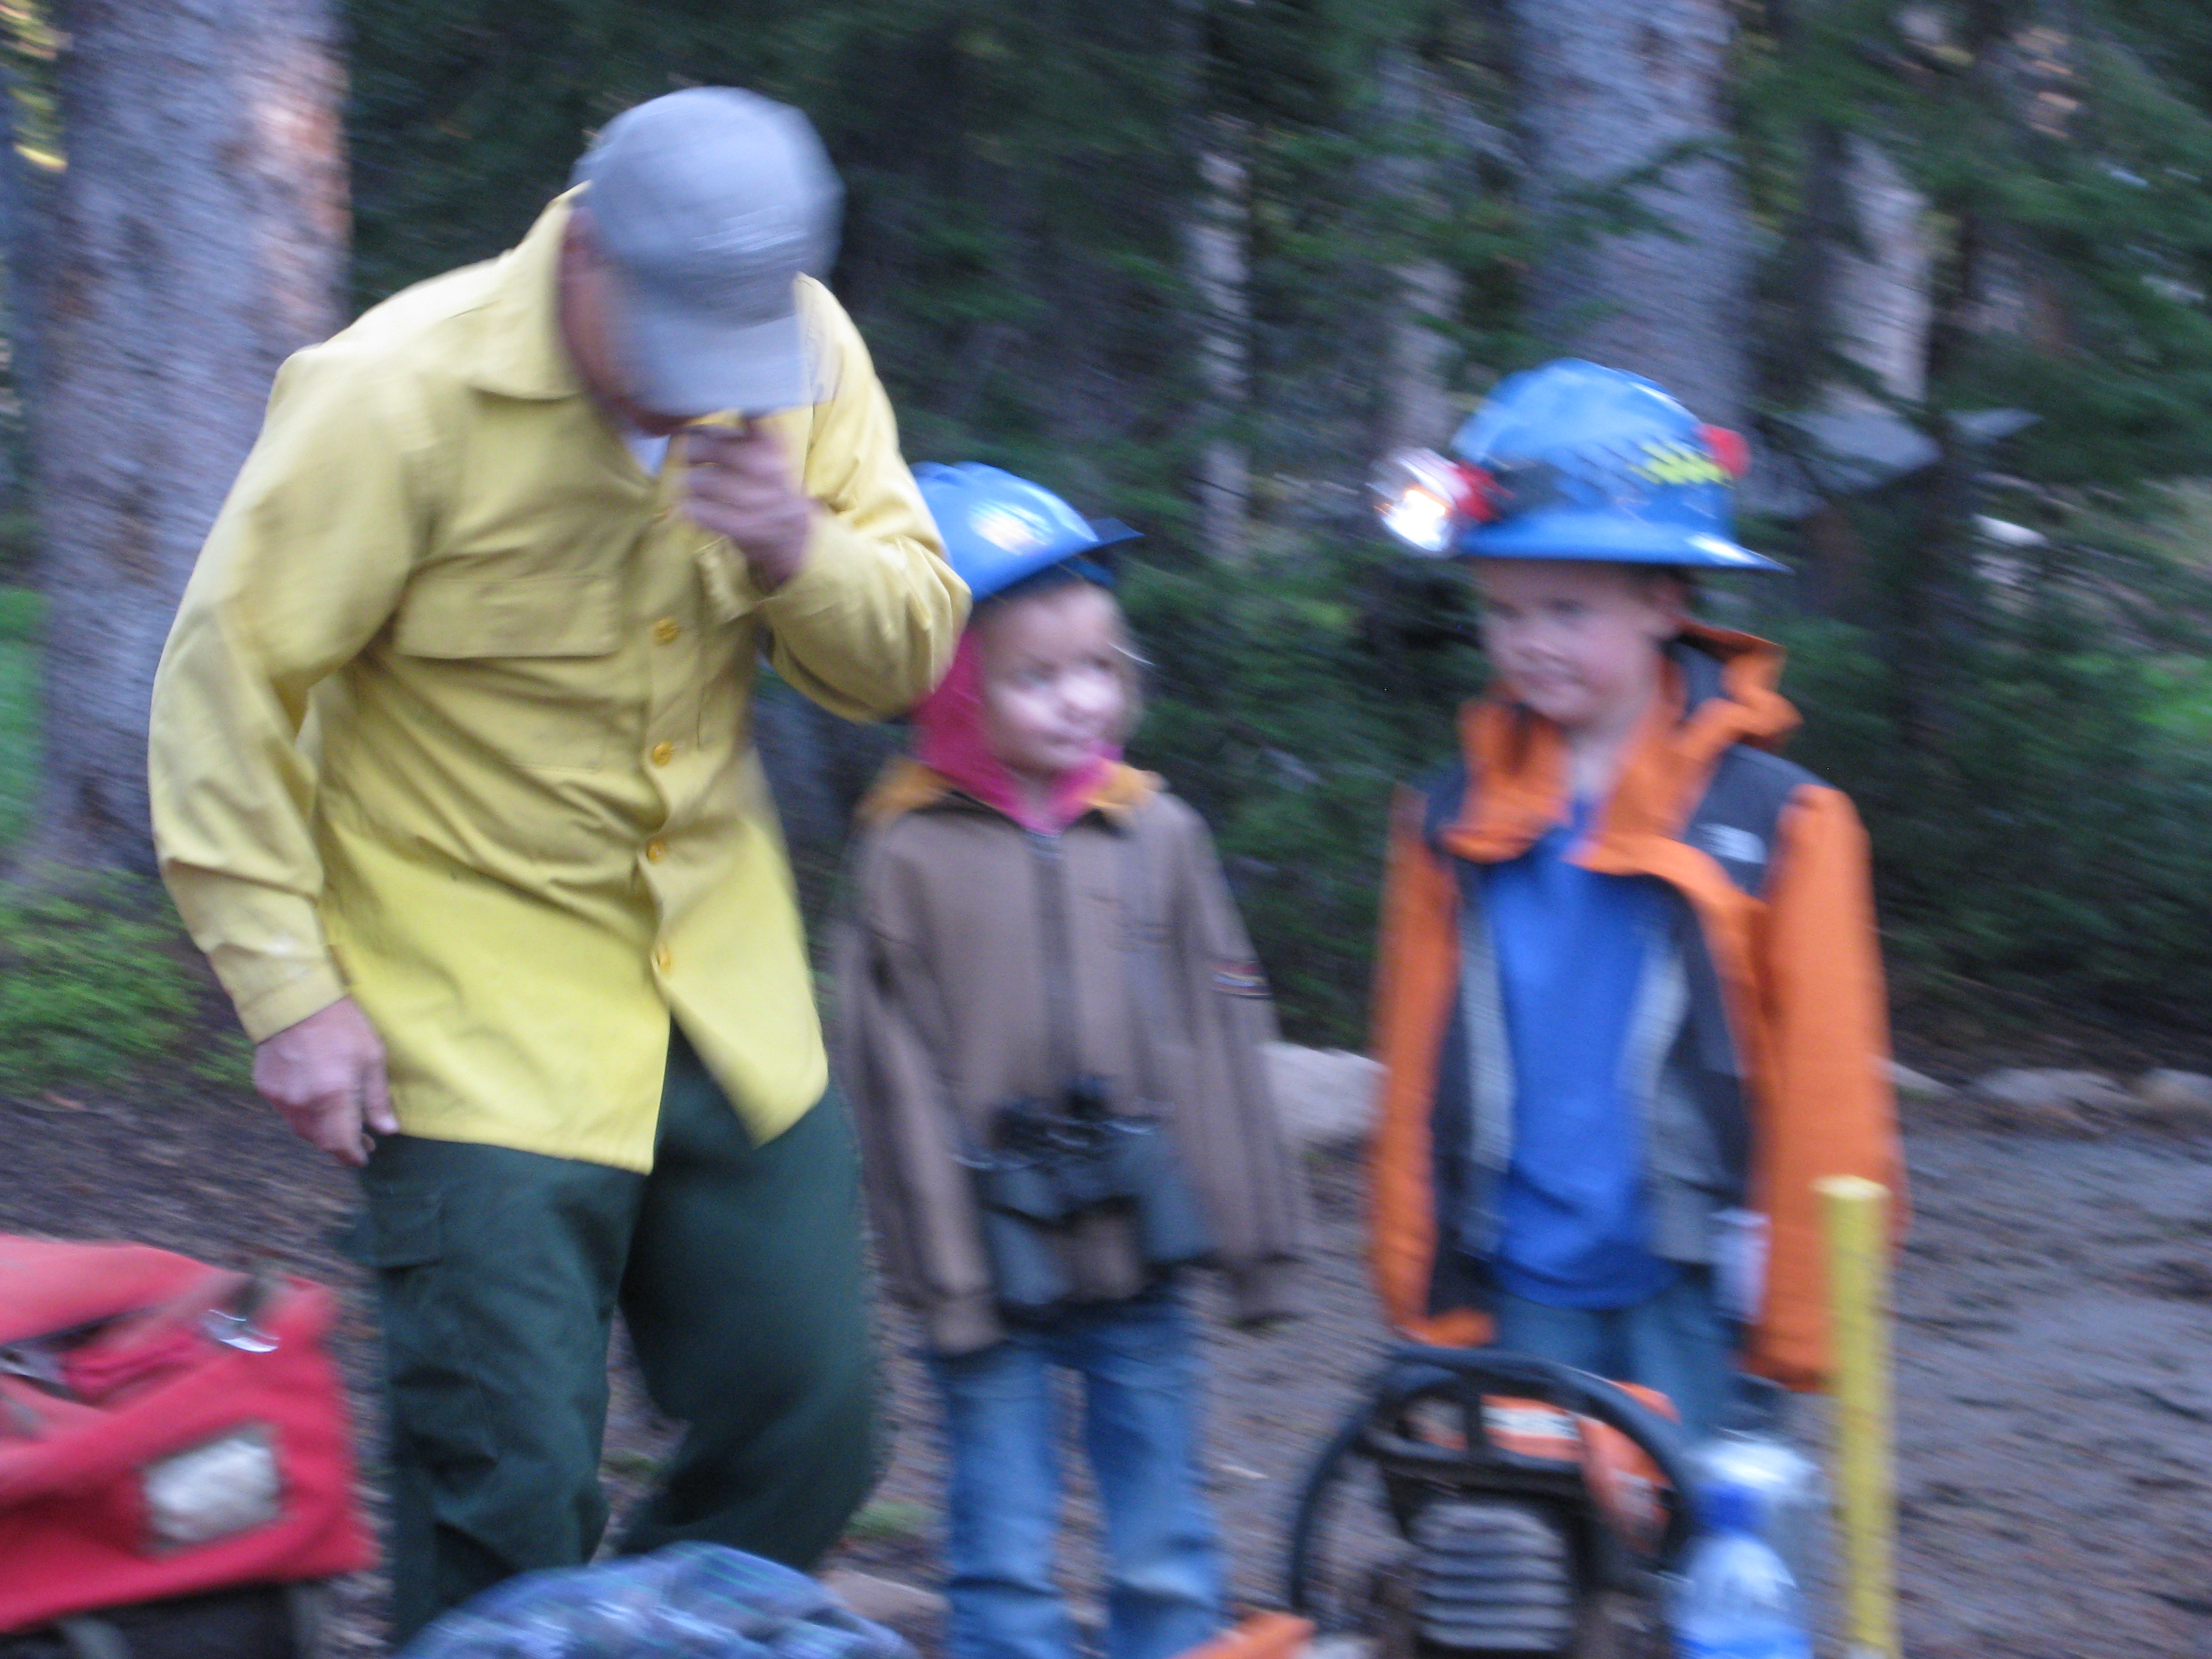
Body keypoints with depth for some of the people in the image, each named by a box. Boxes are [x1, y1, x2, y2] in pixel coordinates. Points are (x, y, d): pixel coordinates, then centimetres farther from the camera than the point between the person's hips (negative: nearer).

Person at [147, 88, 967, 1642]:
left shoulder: (804, 354, -3)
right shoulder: (400, 392, -18)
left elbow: (907, 653, 2)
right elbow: (230, 686, -12)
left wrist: (800, 551, -20)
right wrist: (290, 987, -14)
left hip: (728, 997, 5)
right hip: (477, 1024, -5)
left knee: (809, 1442, 10)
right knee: (509, 1495, -6)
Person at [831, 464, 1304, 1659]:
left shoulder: (1158, 833, 4)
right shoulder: (909, 854, -4)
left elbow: (1220, 1040, 8)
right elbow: (897, 1076, -4)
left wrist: (1256, 1240, 8)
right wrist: (942, 1275, -7)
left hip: (1136, 1253, 2)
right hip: (995, 1264, -2)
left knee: (1167, 1558, 9)